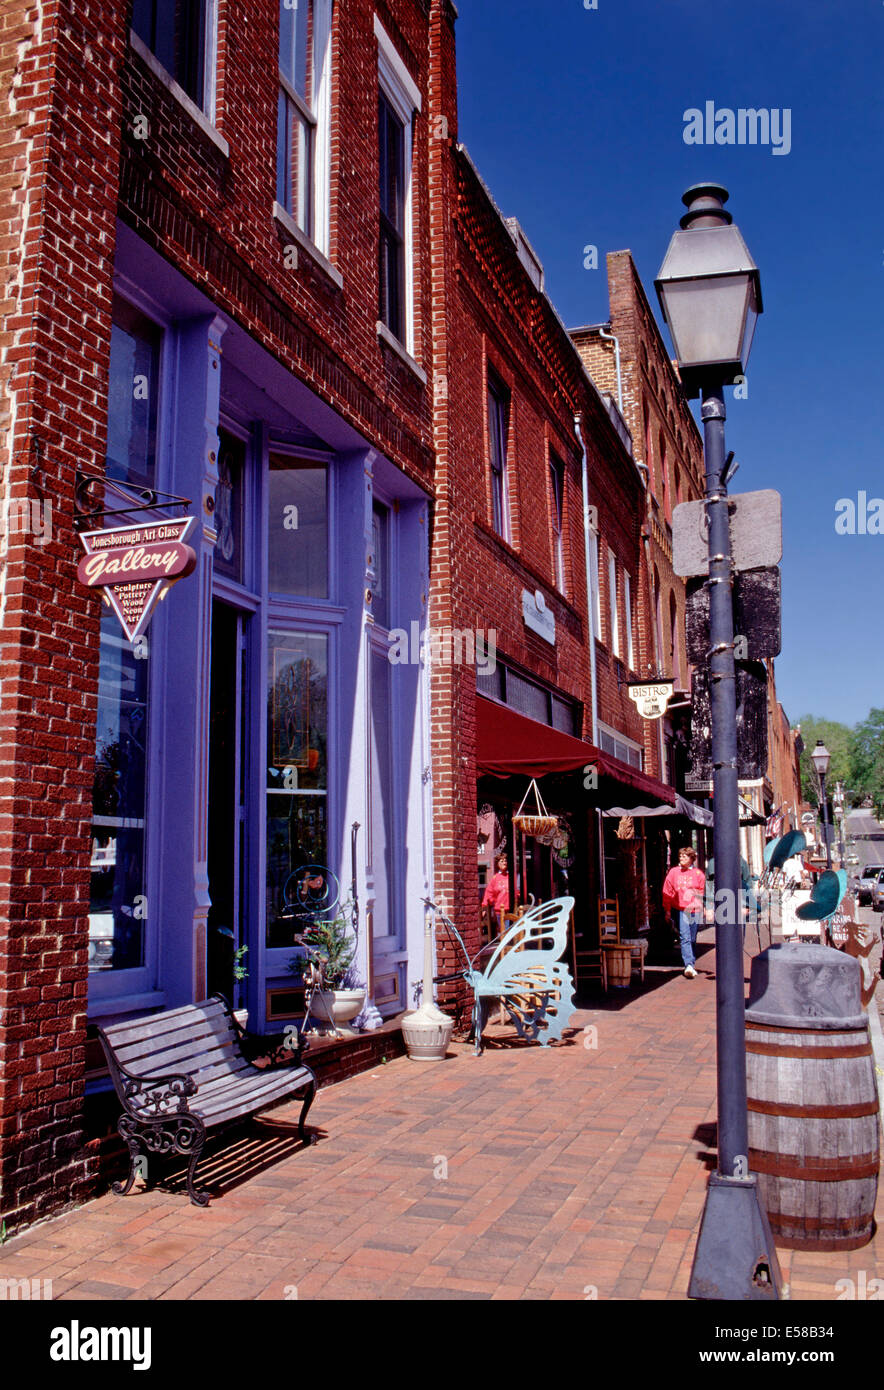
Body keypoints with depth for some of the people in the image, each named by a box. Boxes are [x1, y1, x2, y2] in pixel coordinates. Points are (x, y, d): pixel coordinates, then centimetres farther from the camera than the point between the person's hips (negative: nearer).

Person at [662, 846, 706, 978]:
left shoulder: (698, 873, 5)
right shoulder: (673, 872, 6)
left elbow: (702, 892, 9)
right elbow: (667, 892, 8)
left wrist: (704, 908, 2)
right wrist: (667, 909, 6)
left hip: (695, 910, 1)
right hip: (680, 910, -1)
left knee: (692, 939, 8)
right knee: (684, 938, -13)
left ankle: (689, 964, 20)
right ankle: (689, 965, -21)